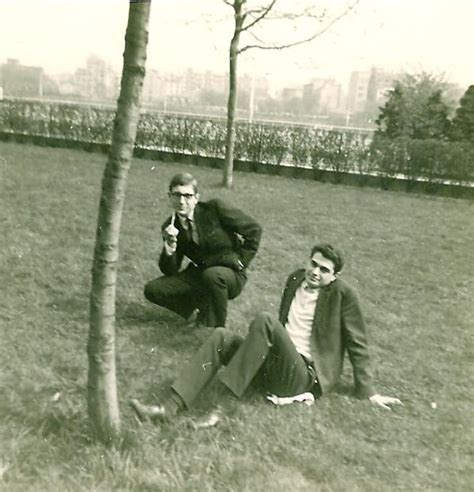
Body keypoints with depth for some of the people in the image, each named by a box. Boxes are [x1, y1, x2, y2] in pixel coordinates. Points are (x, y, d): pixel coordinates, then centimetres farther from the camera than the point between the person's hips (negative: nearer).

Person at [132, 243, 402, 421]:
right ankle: (170, 407, -26)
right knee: (222, 336, -19)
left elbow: (357, 344, 0)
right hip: (273, 365, 6)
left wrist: (368, 392, 1)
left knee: (265, 319, -32)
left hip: (302, 376, -6)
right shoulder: (296, 278, 12)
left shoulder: (343, 294, -5)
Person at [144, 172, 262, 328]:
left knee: (212, 275, -39)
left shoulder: (214, 208, -15)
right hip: (198, 273, 4)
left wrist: (241, 260, -10)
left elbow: (254, 229, -9)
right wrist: (169, 248, -24)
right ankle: (204, 306, 5)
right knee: (152, 290, -11)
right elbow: (170, 272, -5)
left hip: (230, 273, -4)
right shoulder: (170, 227, -4)